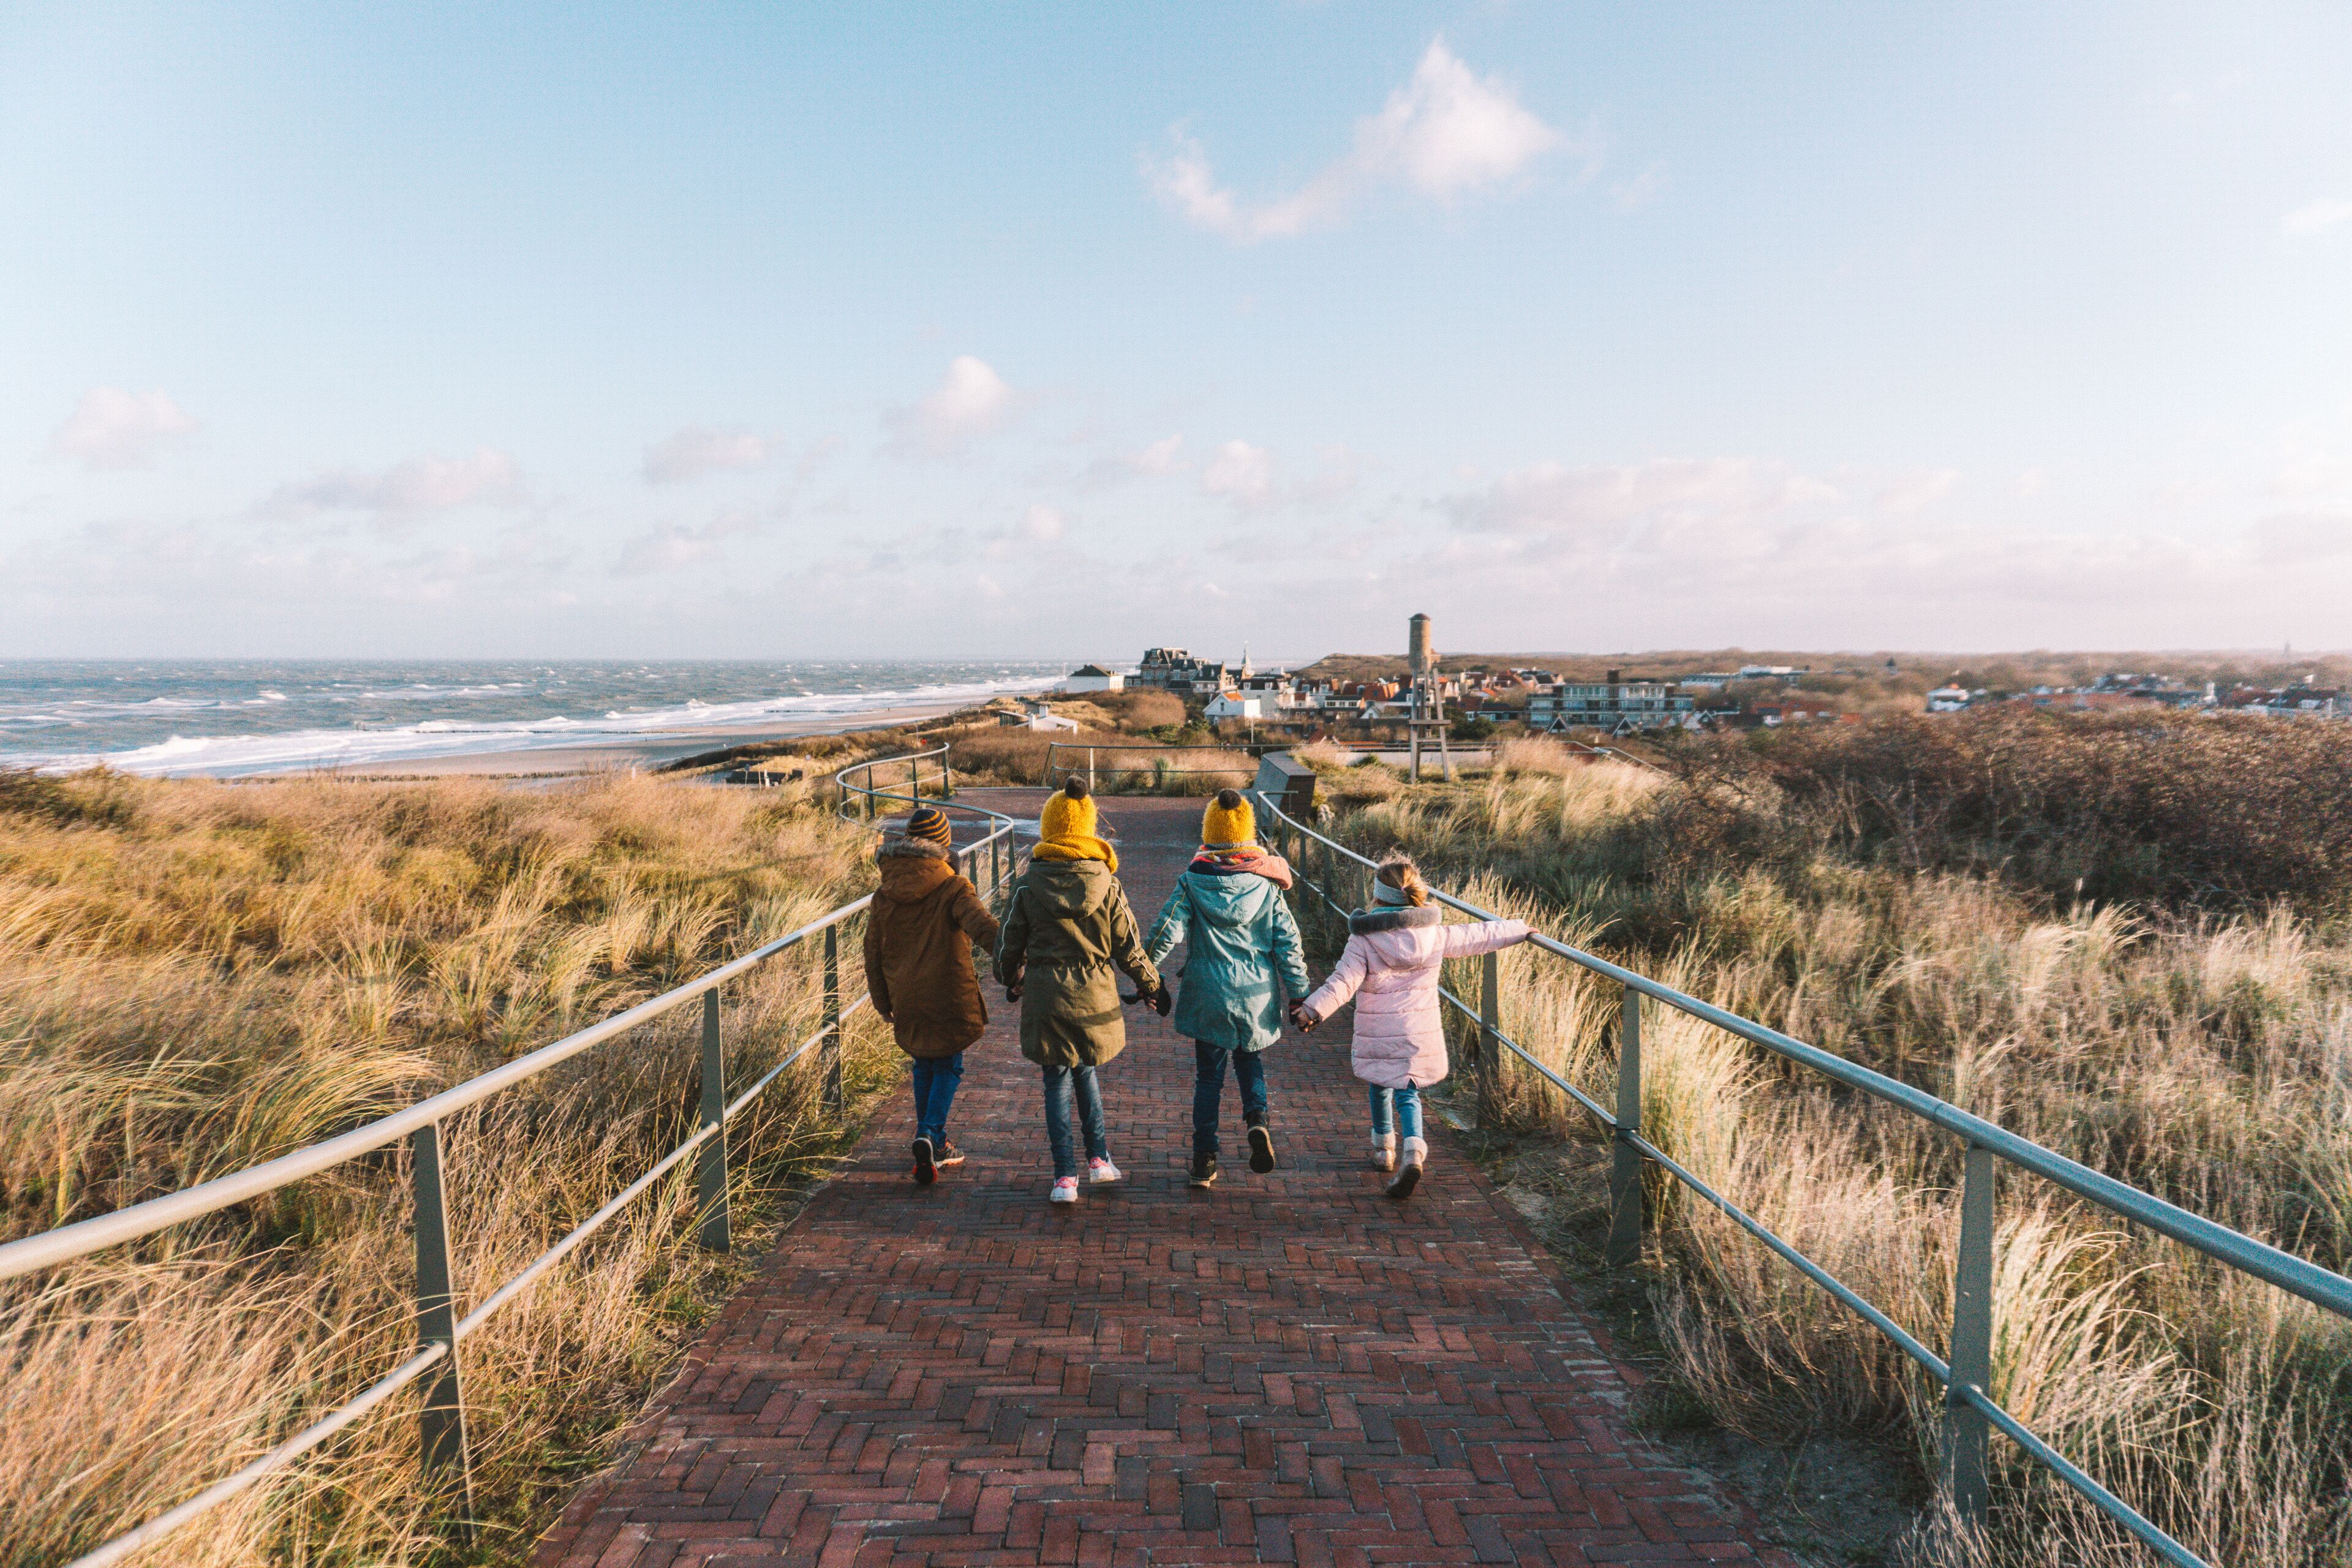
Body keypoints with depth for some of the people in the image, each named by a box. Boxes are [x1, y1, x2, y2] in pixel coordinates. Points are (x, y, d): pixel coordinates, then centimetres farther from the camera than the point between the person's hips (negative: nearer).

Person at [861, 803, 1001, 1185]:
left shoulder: (884, 895, 4)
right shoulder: (953, 888, -11)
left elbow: (873, 953, 10)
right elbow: (984, 926, -27)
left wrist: (883, 1003, 19)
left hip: (905, 1000, 4)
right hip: (947, 996, -4)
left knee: (924, 1066, 21)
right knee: (948, 1067, 8)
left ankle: (932, 1142, 27)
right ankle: (930, 1135, -11)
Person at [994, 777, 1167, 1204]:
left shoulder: (1027, 885, -8)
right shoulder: (1106, 884, -7)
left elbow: (1009, 944, 2)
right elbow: (1128, 947, -2)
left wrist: (1011, 982, 22)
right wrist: (1154, 987, 14)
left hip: (1045, 997, -1)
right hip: (1094, 997, 1)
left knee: (1057, 1081, 9)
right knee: (1085, 1071, 22)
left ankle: (1065, 1177, 7)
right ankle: (1099, 1159, 22)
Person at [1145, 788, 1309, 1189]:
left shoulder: (1191, 882, -6)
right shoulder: (1266, 884, -3)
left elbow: (1167, 929, -11)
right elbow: (1288, 943, -2)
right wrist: (1298, 994, 5)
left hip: (1208, 994, -1)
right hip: (1258, 995, 1)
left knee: (1208, 1075, 11)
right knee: (1250, 1058, 23)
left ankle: (1205, 1160, 11)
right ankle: (1257, 1119, -3)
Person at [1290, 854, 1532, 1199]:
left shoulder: (1363, 941, -12)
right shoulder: (1437, 935, 0)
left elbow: (1342, 983, -21)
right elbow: (1480, 935, 11)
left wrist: (1312, 1009, -20)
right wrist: (1521, 929, 25)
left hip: (1377, 1035, -2)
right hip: (1420, 1034, 2)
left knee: (1380, 1088, 20)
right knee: (1408, 1093, 6)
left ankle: (1384, 1149, 34)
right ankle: (1414, 1151, -17)